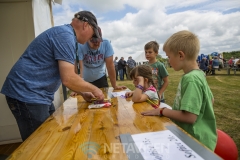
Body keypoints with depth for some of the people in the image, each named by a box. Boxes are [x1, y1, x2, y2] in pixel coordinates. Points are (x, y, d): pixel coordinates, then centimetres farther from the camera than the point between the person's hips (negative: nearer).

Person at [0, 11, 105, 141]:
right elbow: (68, 79, -24)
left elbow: (66, 76, 20)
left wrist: (82, 93, 14)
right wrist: (93, 89, -8)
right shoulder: (65, 35, -17)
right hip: (27, 95, -10)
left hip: (34, 94, 10)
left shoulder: (63, 33, 16)